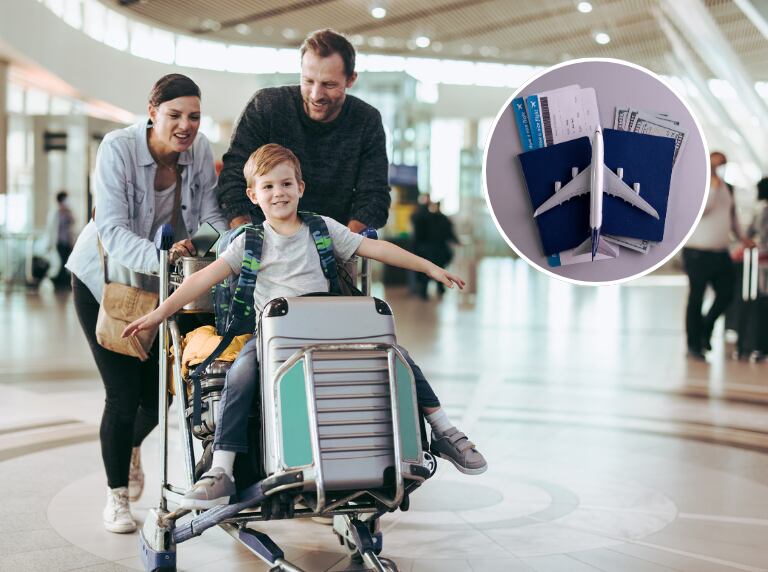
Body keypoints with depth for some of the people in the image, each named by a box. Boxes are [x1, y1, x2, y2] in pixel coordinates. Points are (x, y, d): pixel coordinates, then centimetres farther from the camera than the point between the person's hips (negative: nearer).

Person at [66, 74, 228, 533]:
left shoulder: (200, 150, -13)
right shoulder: (118, 148, -25)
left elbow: (210, 217, -12)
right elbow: (112, 229, -34)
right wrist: (158, 256, -52)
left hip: (161, 285, 4)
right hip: (104, 279, -4)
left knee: (160, 389, 6)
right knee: (124, 392, -8)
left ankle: (131, 446, 44)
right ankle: (117, 494, 16)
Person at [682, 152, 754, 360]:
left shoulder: (727, 188, 12)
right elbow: (701, 210, -25)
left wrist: (741, 236, 15)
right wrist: (713, 186, -22)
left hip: (721, 253, 7)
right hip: (698, 252, -7)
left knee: (726, 294, 5)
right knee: (696, 298, 1)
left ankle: (705, 329, 27)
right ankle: (693, 345, 10)